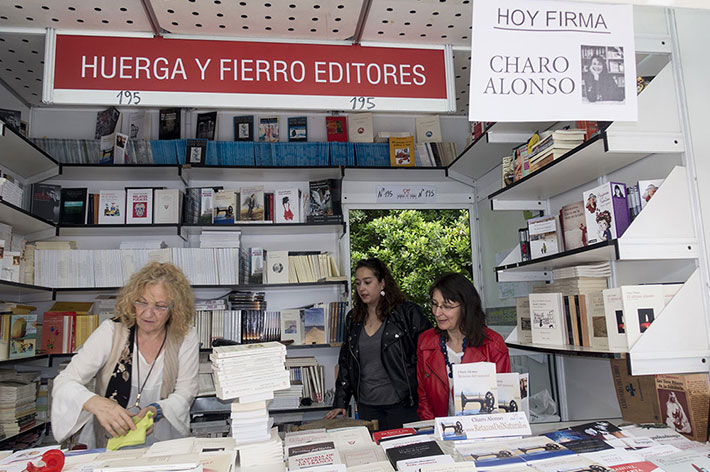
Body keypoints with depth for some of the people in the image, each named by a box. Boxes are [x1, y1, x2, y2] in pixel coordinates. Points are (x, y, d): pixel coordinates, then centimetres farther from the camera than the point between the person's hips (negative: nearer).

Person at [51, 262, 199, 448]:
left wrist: (155, 410, -23)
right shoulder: (111, 331, -6)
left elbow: (185, 393, -2)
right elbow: (64, 383, -11)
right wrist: (97, 403, -31)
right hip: (106, 445, 1)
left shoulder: (186, 337, -4)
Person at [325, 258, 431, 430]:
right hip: (367, 406, 4)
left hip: (402, 404, -4)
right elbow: (345, 363, 14)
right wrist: (340, 403, 9)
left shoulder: (408, 313, -6)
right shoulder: (353, 319, 10)